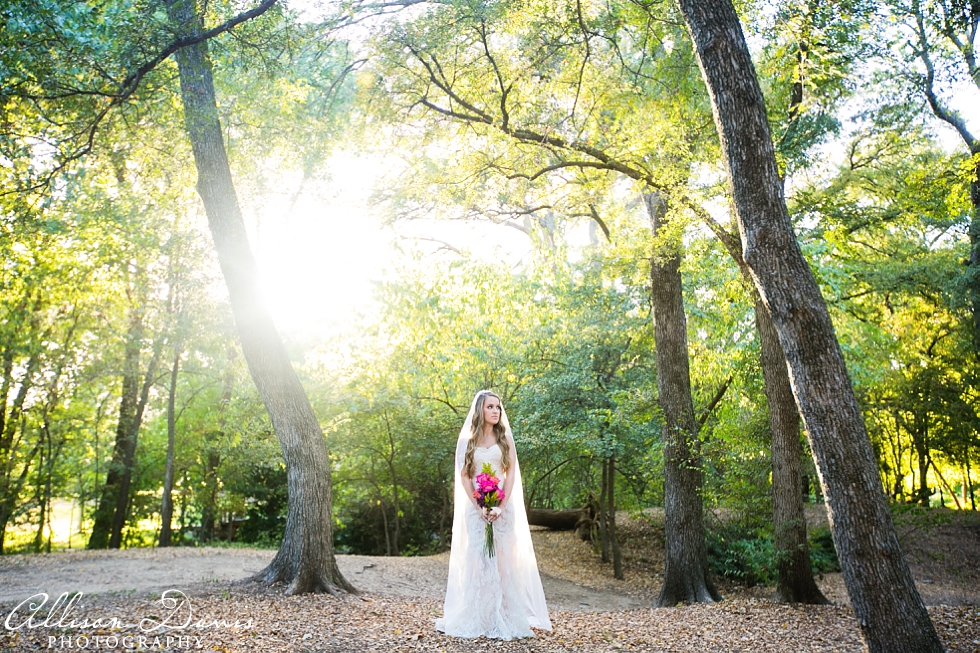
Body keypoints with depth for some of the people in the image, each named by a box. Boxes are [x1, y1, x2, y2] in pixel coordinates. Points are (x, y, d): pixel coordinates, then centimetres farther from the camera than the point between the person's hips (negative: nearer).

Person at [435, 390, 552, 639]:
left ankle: (504, 618, 6)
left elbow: (511, 475, 1)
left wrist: (501, 506, -12)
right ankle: (478, 618, 6)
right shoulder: (467, 439, 4)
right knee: (477, 559, -2)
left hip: (502, 504, 0)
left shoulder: (505, 438, 6)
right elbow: (464, 477, 0)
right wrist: (478, 507, -12)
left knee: (502, 559, -1)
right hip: (475, 506, 0)